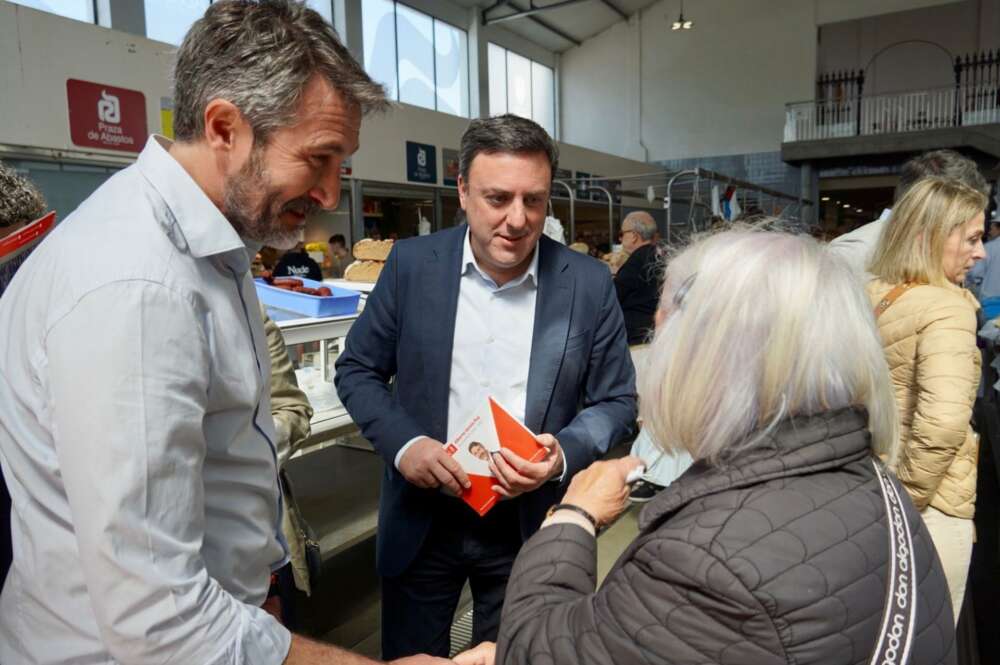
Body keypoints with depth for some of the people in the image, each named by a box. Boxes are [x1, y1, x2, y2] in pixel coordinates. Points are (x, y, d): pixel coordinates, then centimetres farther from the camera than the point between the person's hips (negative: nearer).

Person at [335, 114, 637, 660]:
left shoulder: (589, 283, -10)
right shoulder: (412, 263, -9)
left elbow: (615, 400, -2)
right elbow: (357, 370, 0)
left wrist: (563, 455, -21)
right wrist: (403, 443, -17)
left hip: (529, 523, 0)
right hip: (421, 517, 1)